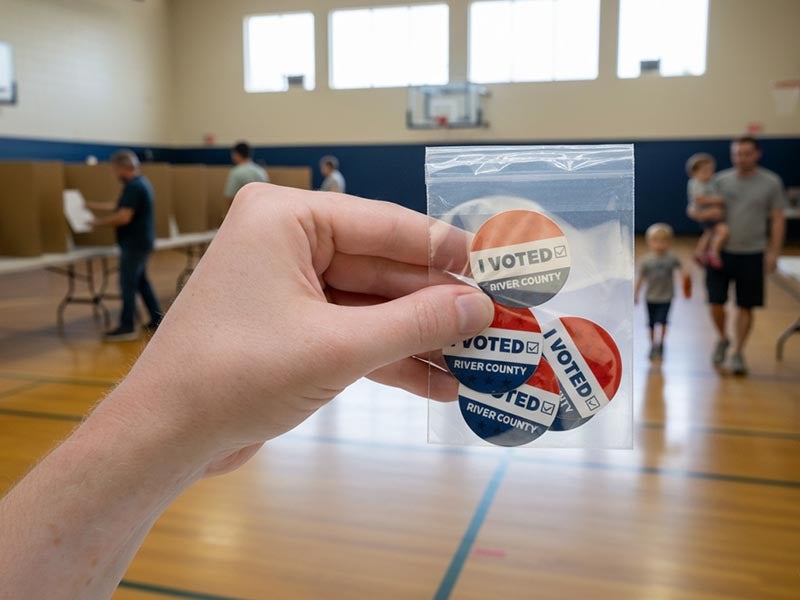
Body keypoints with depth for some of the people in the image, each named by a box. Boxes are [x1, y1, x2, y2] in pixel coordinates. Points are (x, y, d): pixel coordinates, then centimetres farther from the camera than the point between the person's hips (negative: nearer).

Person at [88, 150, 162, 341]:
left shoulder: (134, 186, -19)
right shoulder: (140, 182, 14)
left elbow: (124, 216, -25)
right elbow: (121, 207, 25)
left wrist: (100, 222, -12)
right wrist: (94, 205, 27)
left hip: (135, 244, -10)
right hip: (141, 242, 10)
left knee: (128, 284, -4)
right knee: (141, 281, 16)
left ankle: (127, 328, 1)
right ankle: (157, 320, 20)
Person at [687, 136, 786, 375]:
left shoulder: (771, 183, 0)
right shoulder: (721, 180, 3)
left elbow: (778, 219, 2)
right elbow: (695, 210, 6)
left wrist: (773, 252, -6)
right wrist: (702, 213, -18)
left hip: (752, 254, -1)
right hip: (721, 251, 1)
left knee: (745, 306, 5)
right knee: (716, 302, -1)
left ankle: (738, 353, 19)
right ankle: (723, 339, 27)